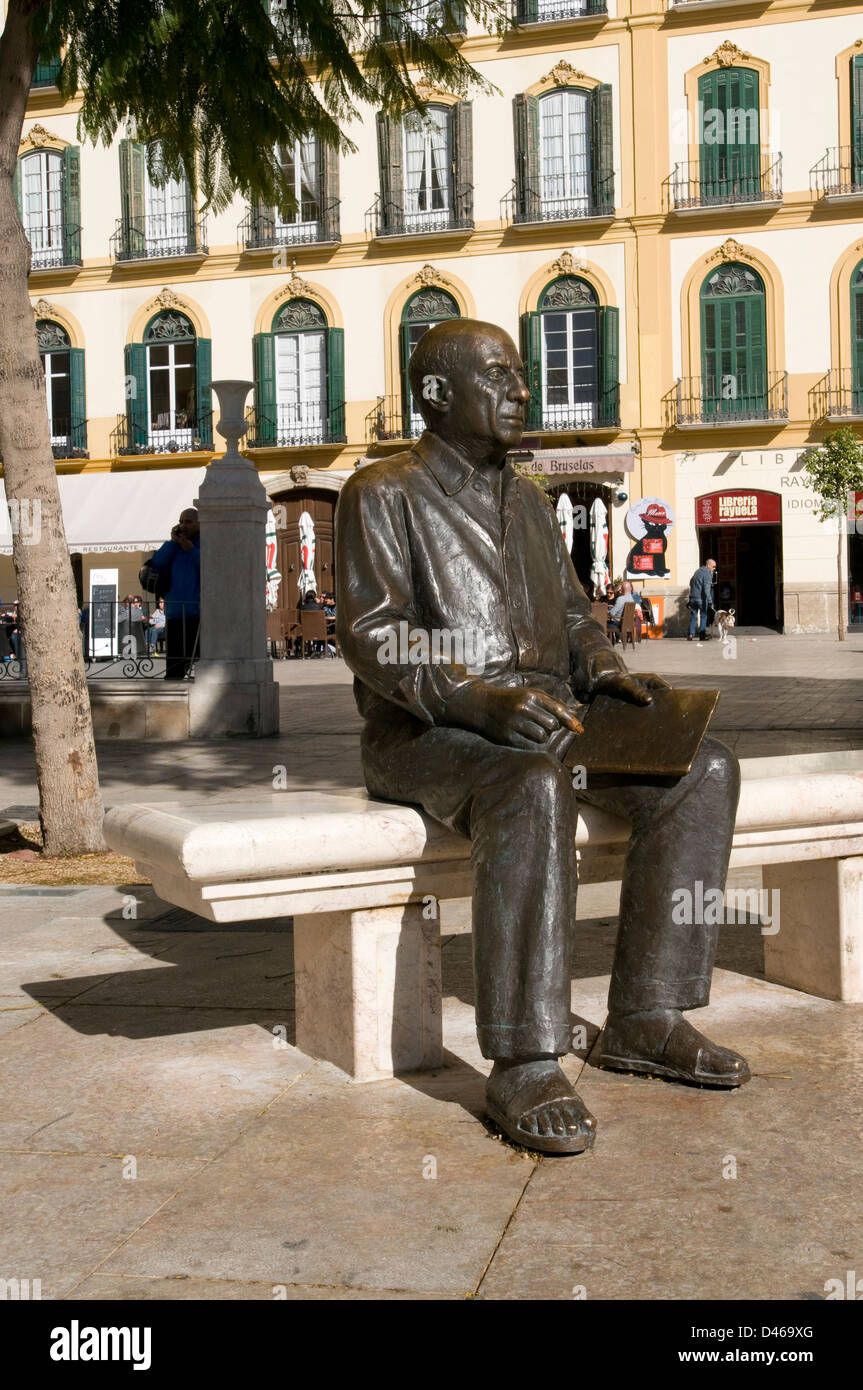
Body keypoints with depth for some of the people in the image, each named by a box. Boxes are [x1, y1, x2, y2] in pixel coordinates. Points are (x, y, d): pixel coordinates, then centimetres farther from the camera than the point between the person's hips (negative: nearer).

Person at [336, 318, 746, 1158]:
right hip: (425, 738, -7)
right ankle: (523, 1066, -34)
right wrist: (482, 701, -27)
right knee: (533, 792, -39)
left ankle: (643, 1021, -14)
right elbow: (373, 634, -13)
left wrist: (605, 672, -1)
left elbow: (572, 616, 22)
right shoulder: (384, 493, -1)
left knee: (702, 769, -15)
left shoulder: (528, 503, 21)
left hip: (540, 725, 7)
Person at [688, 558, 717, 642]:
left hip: (693, 597, 6)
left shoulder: (698, 571, 14)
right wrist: (710, 601, -22)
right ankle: (702, 635, 1)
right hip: (701, 598, -6)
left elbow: (691, 582, 23)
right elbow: (706, 588, -20)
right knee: (703, 616, 3)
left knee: (693, 616, 8)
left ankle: (691, 635, 1)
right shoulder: (707, 573, -10)